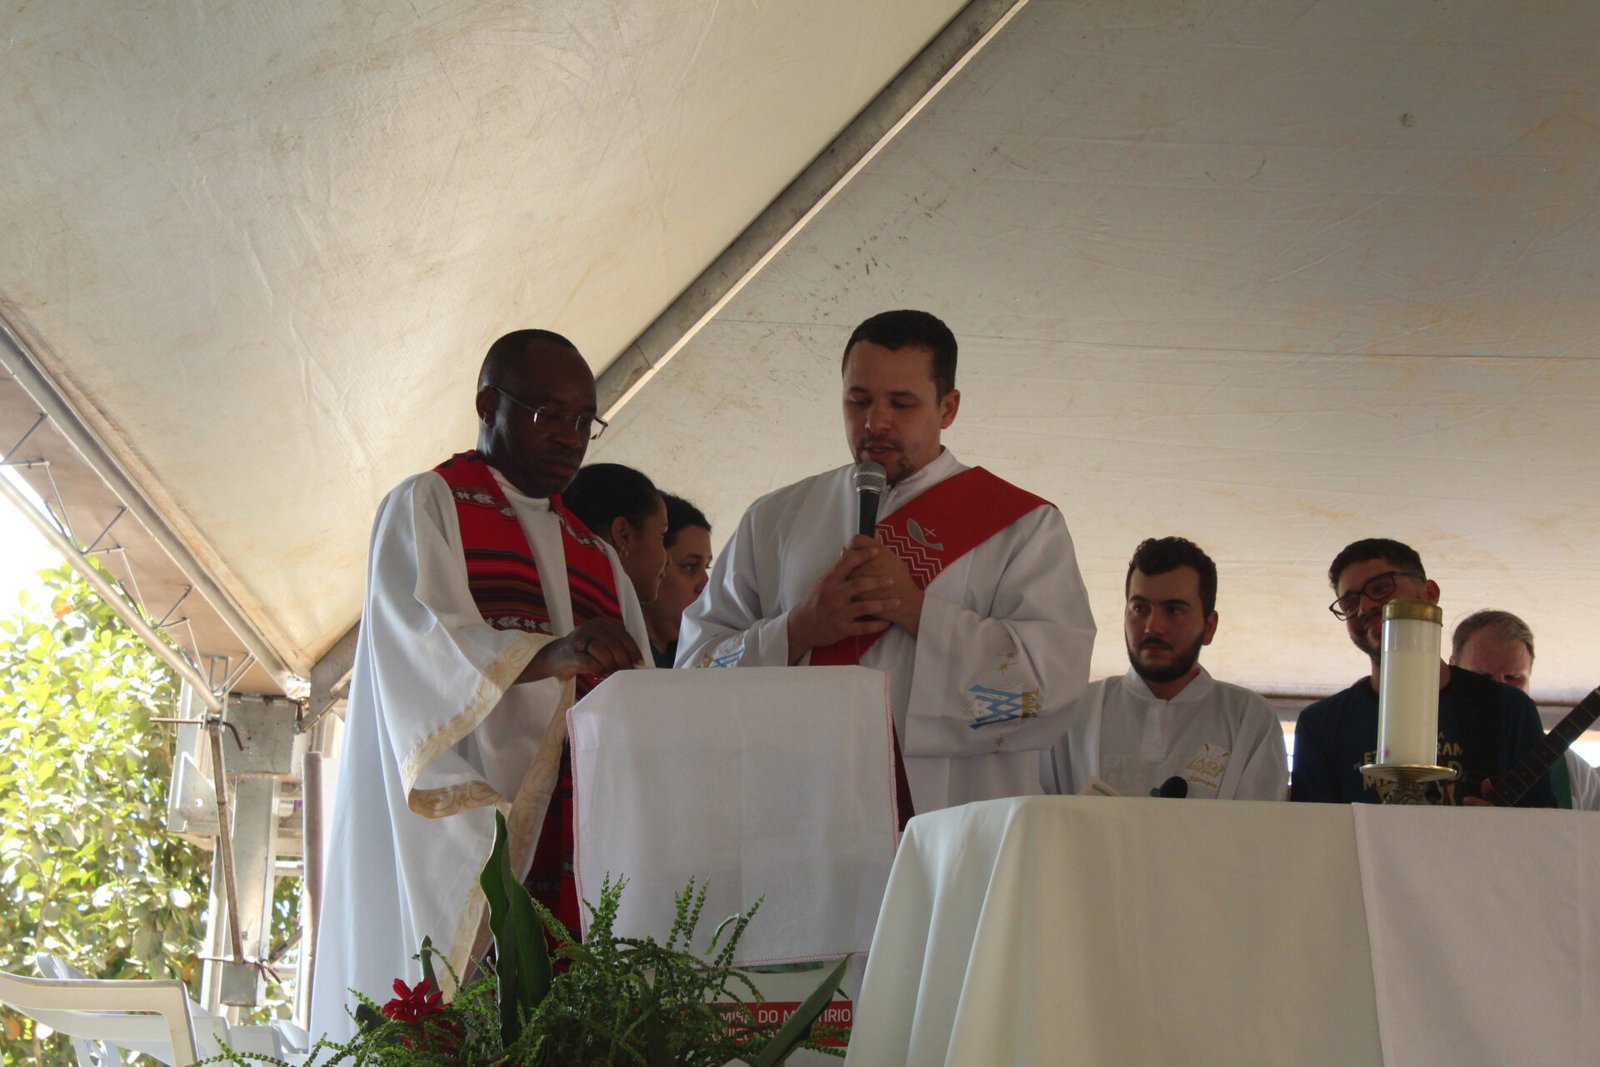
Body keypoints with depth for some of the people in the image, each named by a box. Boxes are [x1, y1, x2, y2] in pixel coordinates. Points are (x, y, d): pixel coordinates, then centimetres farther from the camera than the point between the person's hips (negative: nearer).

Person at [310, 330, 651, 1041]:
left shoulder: (597, 560, 25)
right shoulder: (426, 505, 7)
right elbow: (429, 640, -12)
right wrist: (550, 653, -29)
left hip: (568, 855, 5)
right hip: (457, 840, -5)